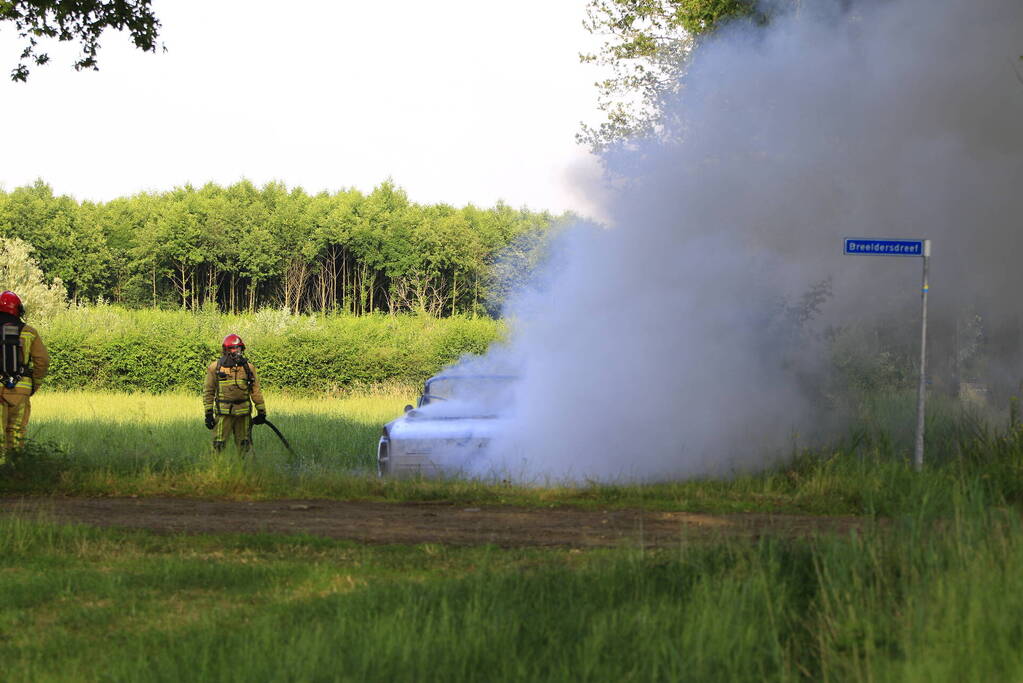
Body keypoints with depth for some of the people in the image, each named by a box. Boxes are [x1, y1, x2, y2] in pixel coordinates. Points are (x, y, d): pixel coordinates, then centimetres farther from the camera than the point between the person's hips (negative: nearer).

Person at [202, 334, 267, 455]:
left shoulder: (248, 368, 8)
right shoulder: (215, 367, 1)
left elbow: (256, 391, 13)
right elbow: (208, 391, 4)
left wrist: (261, 411, 11)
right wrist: (208, 413, -2)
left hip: (243, 413, 3)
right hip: (223, 412, -3)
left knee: (244, 445, 8)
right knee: (219, 445, -7)